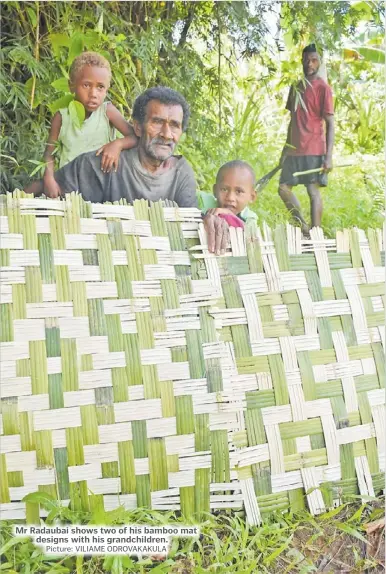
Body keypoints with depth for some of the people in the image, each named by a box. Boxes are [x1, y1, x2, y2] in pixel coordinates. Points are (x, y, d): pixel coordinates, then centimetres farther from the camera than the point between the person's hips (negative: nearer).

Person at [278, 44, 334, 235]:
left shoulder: (323, 88, -5)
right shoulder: (296, 87, 15)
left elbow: (330, 124, -8)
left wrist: (328, 156, -16)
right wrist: (286, 147, 18)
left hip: (314, 150, -7)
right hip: (294, 150, 7)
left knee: (313, 192, -7)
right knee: (284, 188, 8)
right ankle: (303, 227, 20)